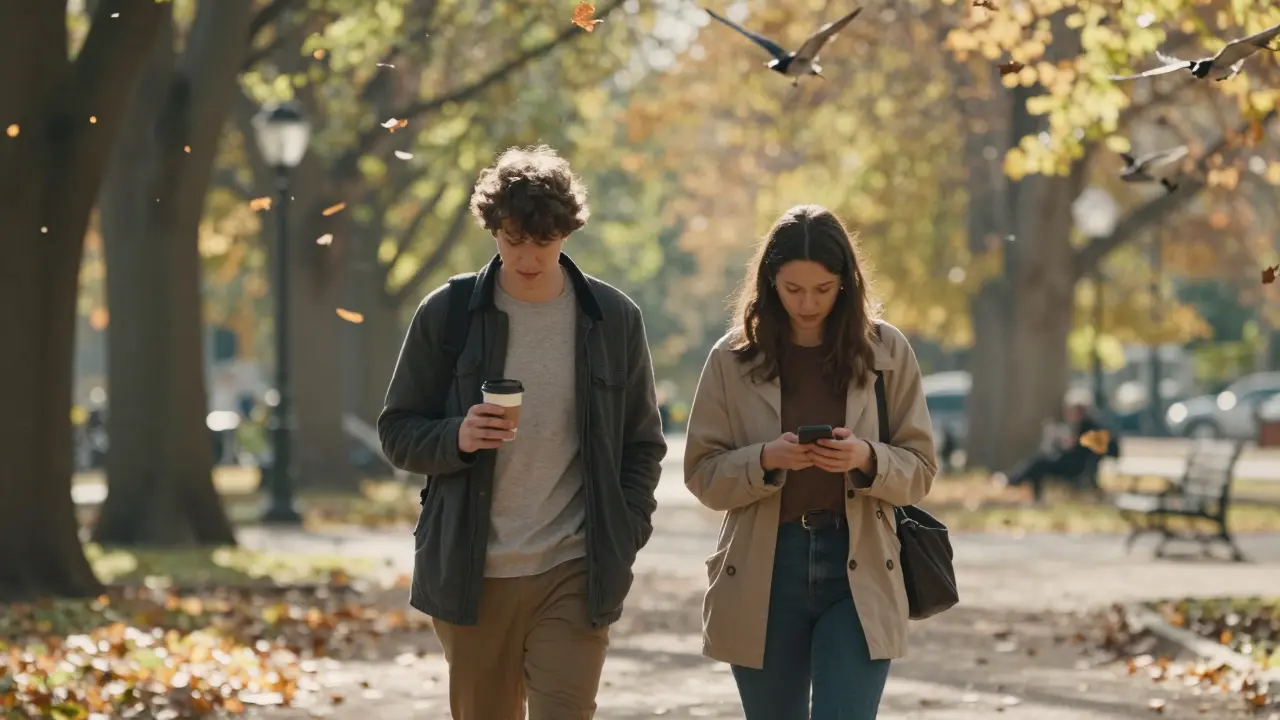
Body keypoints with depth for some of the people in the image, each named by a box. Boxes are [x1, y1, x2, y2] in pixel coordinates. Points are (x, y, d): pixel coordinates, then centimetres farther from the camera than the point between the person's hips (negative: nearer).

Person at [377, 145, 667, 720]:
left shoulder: (614, 319, 3)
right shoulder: (446, 315, 0)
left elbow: (643, 445, 10)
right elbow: (397, 433, 4)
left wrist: (623, 539, -2)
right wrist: (457, 438, -17)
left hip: (574, 577, -1)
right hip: (470, 576, 1)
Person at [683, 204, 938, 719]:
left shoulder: (886, 352, 2)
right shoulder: (734, 359, 1)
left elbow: (919, 470, 5)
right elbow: (702, 474, 2)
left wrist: (866, 459, -16)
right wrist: (765, 460, -17)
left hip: (858, 573, -1)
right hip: (762, 574, 1)